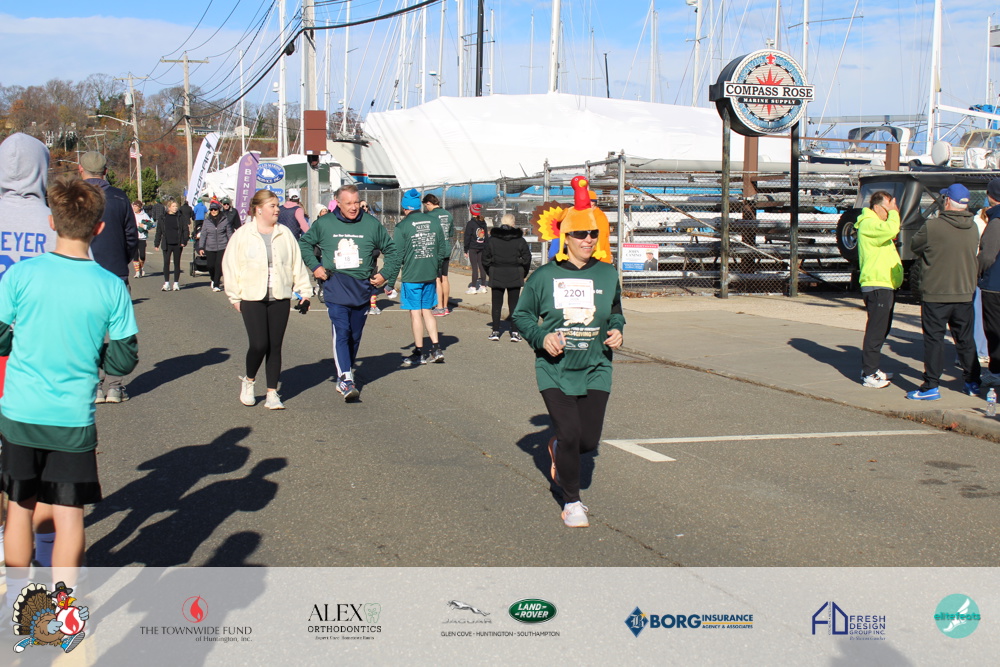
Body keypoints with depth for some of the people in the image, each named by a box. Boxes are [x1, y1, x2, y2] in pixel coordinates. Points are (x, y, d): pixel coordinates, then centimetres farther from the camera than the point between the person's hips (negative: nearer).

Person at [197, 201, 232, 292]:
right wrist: (201, 247, 1)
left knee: (219, 265, -11)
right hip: (210, 248, 1)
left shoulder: (225, 220, 1)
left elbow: (229, 233, 8)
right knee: (211, 266, 4)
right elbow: (203, 235, 6)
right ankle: (213, 280, 33)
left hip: (222, 247, -1)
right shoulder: (207, 221, 3)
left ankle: (216, 285, -5)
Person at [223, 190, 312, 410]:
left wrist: (304, 291, 6)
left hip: (280, 299, 3)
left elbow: (297, 263, 10)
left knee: (275, 346, 4)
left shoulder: (285, 234, 7)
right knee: (259, 344, -12)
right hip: (252, 299, -3)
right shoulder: (242, 235, 0)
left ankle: (272, 394, 13)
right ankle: (248, 381, 16)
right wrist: (235, 297, 0)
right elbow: (230, 265, 3)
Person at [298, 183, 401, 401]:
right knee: (341, 333, -15)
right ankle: (346, 380, -20)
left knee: (355, 336, 11)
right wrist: (314, 266, 3)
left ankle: (344, 375, 28)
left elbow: (391, 250, 13)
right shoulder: (324, 224, 1)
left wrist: (385, 274, 3)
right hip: (335, 289, -2)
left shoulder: (371, 224, 3)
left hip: (362, 288, 2)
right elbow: (304, 243, 16)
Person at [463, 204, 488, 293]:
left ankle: (473, 287, -3)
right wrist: (485, 247, 19)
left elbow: (467, 237, -9)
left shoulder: (470, 223, -9)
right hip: (482, 247, 5)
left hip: (473, 248, -5)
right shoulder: (483, 223, 9)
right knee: (482, 266, 8)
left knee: (474, 267, -5)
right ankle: (483, 287, 12)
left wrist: (466, 250, -4)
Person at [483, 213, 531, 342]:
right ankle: (514, 332, 3)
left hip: (496, 276, 0)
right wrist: (523, 274, 11)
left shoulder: (491, 239, -3)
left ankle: (495, 331, 8)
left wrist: (490, 273, 12)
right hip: (515, 277, 0)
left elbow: (485, 259, -1)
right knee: (514, 304, 6)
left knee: (496, 304, 9)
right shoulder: (520, 240, -4)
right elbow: (527, 259, -2)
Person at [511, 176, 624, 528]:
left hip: (595, 370, 3)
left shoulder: (607, 274, 3)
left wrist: (616, 331, -2)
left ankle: (558, 449, 41)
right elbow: (522, 314, 4)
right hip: (555, 371, -3)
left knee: (589, 440, 3)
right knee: (569, 435, -9)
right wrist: (542, 337, -13)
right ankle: (572, 502, 14)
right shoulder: (544, 276, -5)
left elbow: (615, 312, 19)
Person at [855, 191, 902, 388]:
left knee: (882, 329, 17)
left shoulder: (877, 225, 22)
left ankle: (873, 368, 26)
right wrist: (893, 213, -14)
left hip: (886, 286, 11)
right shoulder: (868, 225, -14)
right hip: (876, 285, -11)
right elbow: (891, 229, -30)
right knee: (876, 331, -10)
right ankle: (869, 375, -8)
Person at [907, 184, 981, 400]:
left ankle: (931, 386, 2)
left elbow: (914, 246, -2)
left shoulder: (932, 227, -17)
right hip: (965, 293, 5)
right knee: (966, 339, 16)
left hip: (935, 295, -5)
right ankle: (973, 383, 24)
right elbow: (973, 254, 13)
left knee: (934, 339, 2)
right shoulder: (973, 228, 1)